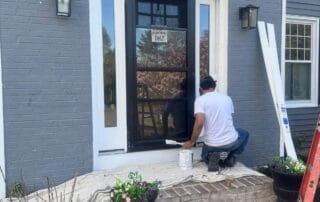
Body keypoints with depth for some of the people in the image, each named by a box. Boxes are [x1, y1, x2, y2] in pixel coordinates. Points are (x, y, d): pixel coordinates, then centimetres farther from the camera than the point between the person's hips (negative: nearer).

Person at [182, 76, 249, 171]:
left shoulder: (200, 99, -6)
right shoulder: (227, 98, 8)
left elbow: (199, 122, -20)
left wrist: (191, 142, -8)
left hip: (212, 144, -1)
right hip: (231, 141, 2)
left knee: (205, 155, 35)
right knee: (244, 133, 36)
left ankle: (212, 158, -2)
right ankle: (231, 158, 15)